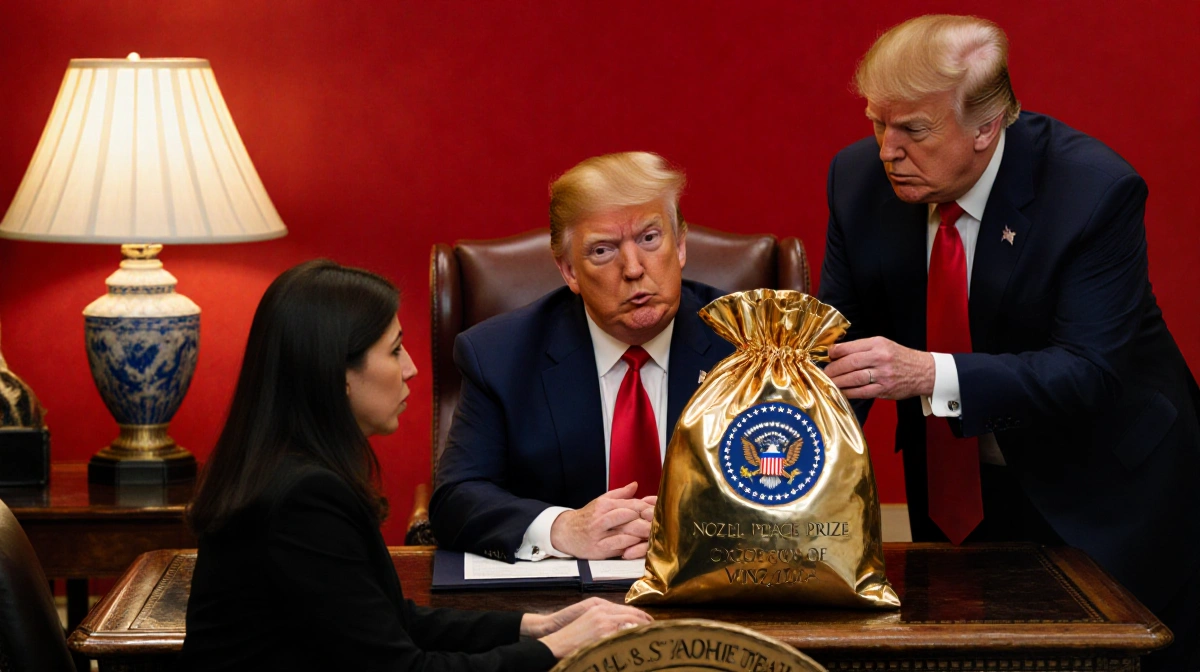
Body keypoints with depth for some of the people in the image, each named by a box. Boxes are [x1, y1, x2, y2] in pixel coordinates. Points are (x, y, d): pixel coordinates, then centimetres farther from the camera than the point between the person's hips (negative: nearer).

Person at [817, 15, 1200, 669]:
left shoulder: (1096, 190, -24)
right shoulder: (859, 178, -9)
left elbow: (1088, 370, -30)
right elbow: (843, 342, -5)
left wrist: (931, 375, -43)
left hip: (1104, 493, -4)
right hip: (957, 486, 4)